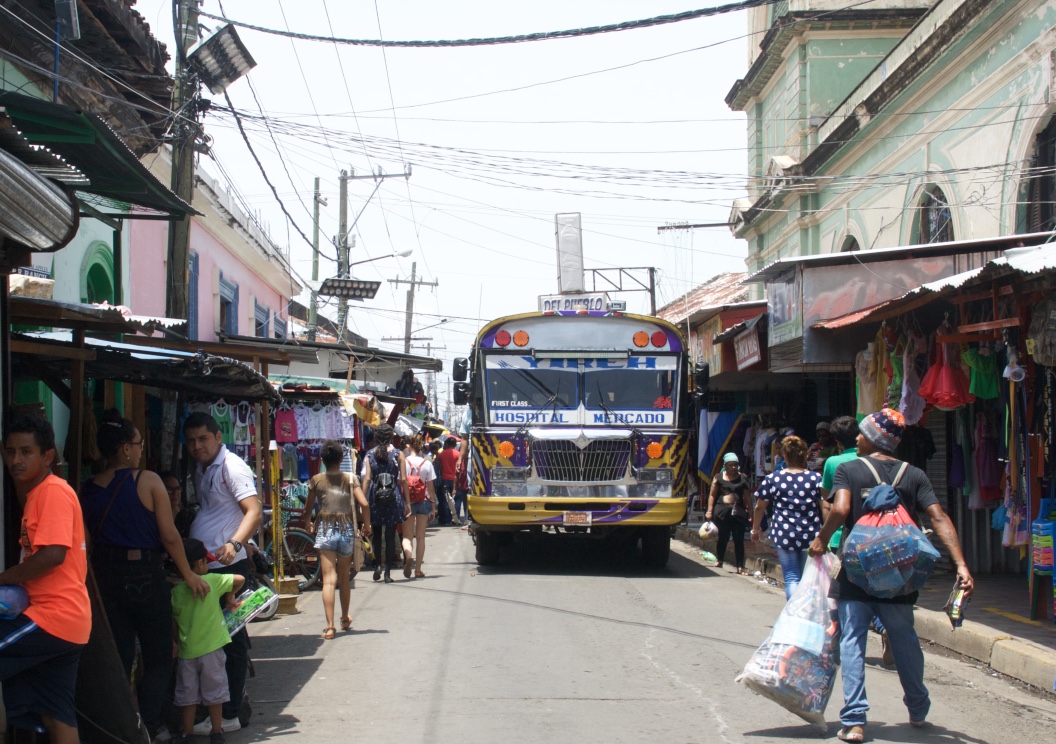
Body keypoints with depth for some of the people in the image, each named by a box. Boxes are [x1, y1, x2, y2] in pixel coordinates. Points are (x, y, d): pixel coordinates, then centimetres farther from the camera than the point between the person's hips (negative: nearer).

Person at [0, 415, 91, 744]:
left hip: (54, 617, -10)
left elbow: (53, 555, -22)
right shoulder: (37, 494, 18)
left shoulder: (54, 491, -13)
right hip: (61, 619, 10)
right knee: (56, 716, 10)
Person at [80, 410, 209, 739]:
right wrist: (189, 575, 1)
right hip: (145, 576, -4)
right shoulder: (148, 481, -9)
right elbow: (169, 536, -9)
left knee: (118, 660, 10)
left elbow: (87, 539, 8)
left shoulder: (88, 489, 3)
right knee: (159, 660, 7)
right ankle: (146, 730, -5)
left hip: (105, 577, 4)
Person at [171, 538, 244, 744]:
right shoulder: (211, 581, -11)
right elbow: (239, 579, -6)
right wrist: (230, 596, 10)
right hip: (211, 649, -2)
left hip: (185, 651, 2)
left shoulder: (175, 591, -4)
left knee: (187, 694, 13)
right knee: (214, 693, 11)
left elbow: (173, 623, 2)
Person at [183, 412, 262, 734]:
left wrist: (235, 543, -35)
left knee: (231, 640, -3)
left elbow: (253, 511, -20)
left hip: (227, 566, -9)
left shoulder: (231, 466, -11)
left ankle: (229, 715, 0)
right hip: (203, 566, 9)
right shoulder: (200, 470, 17)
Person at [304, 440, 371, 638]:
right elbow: (364, 505, -10)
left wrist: (308, 524, 29)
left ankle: (330, 626, -17)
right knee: (344, 578, 19)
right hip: (347, 530, 2)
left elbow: (308, 508, 8)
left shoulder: (316, 480, 0)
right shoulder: (350, 479, -1)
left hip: (325, 530, -2)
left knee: (329, 579, -7)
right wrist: (367, 526, 6)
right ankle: (345, 619, 36)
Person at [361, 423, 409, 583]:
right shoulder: (398, 454, -2)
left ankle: (378, 565, 1)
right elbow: (403, 479, -4)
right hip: (393, 497, -1)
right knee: (390, 536, 4)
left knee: (376, 534, 16)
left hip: (374, 497, 1)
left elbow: (367, 478, -3)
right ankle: (387, 572, 3)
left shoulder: (370, 454, 1)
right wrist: (407, 501, 2)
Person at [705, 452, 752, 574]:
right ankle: (720, 561, 28)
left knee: (739, 540, -2)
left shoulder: (742, 478, 8)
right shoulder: (718, 478, 5)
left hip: (738, 512, 0)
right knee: (723, 538, 9)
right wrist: (709, 511, -3)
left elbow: (747, 496, 10)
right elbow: (712, 495, 5)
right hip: (722, 512, 0)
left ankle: (740, 566, -1)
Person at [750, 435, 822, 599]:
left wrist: (755, 529, 21)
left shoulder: (773, 479, 0)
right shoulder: (816, 479, -1)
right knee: (808, 578, 14)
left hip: (784, 534, -1)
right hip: (810, 535, 1)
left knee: (791, 577, 2)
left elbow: (760, 507, 7)